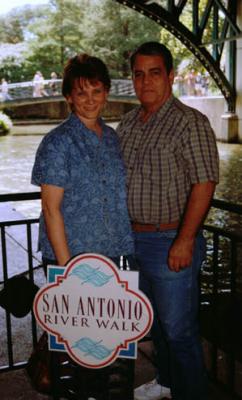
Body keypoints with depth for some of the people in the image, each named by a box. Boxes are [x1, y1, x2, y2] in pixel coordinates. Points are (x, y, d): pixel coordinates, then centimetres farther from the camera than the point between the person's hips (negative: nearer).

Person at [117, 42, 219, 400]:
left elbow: (204, 183, -17)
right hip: (133, 239, 7)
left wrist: (184, 241, -22)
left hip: (171, 242, -7)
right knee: (156, 322, 21)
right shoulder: (127, 124, 9)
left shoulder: (190, 122, -12)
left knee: (178, 329, 4)